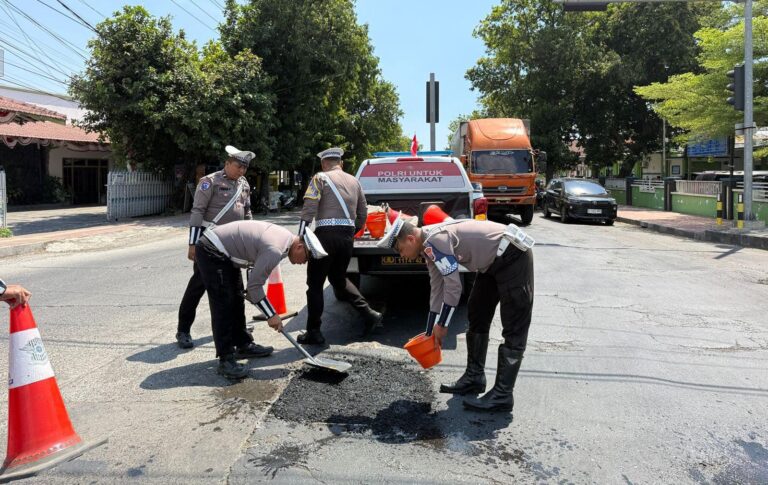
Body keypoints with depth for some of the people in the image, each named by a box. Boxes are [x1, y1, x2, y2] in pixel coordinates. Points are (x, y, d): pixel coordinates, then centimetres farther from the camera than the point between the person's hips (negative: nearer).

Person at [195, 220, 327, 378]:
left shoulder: (286, 236, 2)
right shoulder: (275, 250, -27)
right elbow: (255, 286, -20)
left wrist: (252, 292, 17)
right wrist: (271, 315, -12)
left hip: (224, 253, 11)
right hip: (211, 252, -11)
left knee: (237, 301, 16)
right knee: (224, 306, -12)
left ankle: (244, 344, 28)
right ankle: (226, 360, -9)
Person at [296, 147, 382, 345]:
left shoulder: (320, 178, 0)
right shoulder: (353, 181, 18)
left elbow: (308, 209, -10)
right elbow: (363, 213, 19)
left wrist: (300, 237, -9)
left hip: (326, 234, -6)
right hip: (347, 236, 6)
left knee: (315, 283, 4)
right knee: (338, 278, 23)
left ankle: (314, 332, 7)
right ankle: (369, 314, 16)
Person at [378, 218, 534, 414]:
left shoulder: (435, 240, -23)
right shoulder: (430, 246, 7)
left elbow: (453, 286, -22)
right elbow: (437, 290, 13)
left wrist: (441, 325, -10)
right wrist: (431, 332, 16)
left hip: (512, 255, -11)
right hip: (493, 261, 11)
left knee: (514, 328, -8)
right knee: (476, 316, 15)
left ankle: (502, 395, -8)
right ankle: (474, 377, 24)